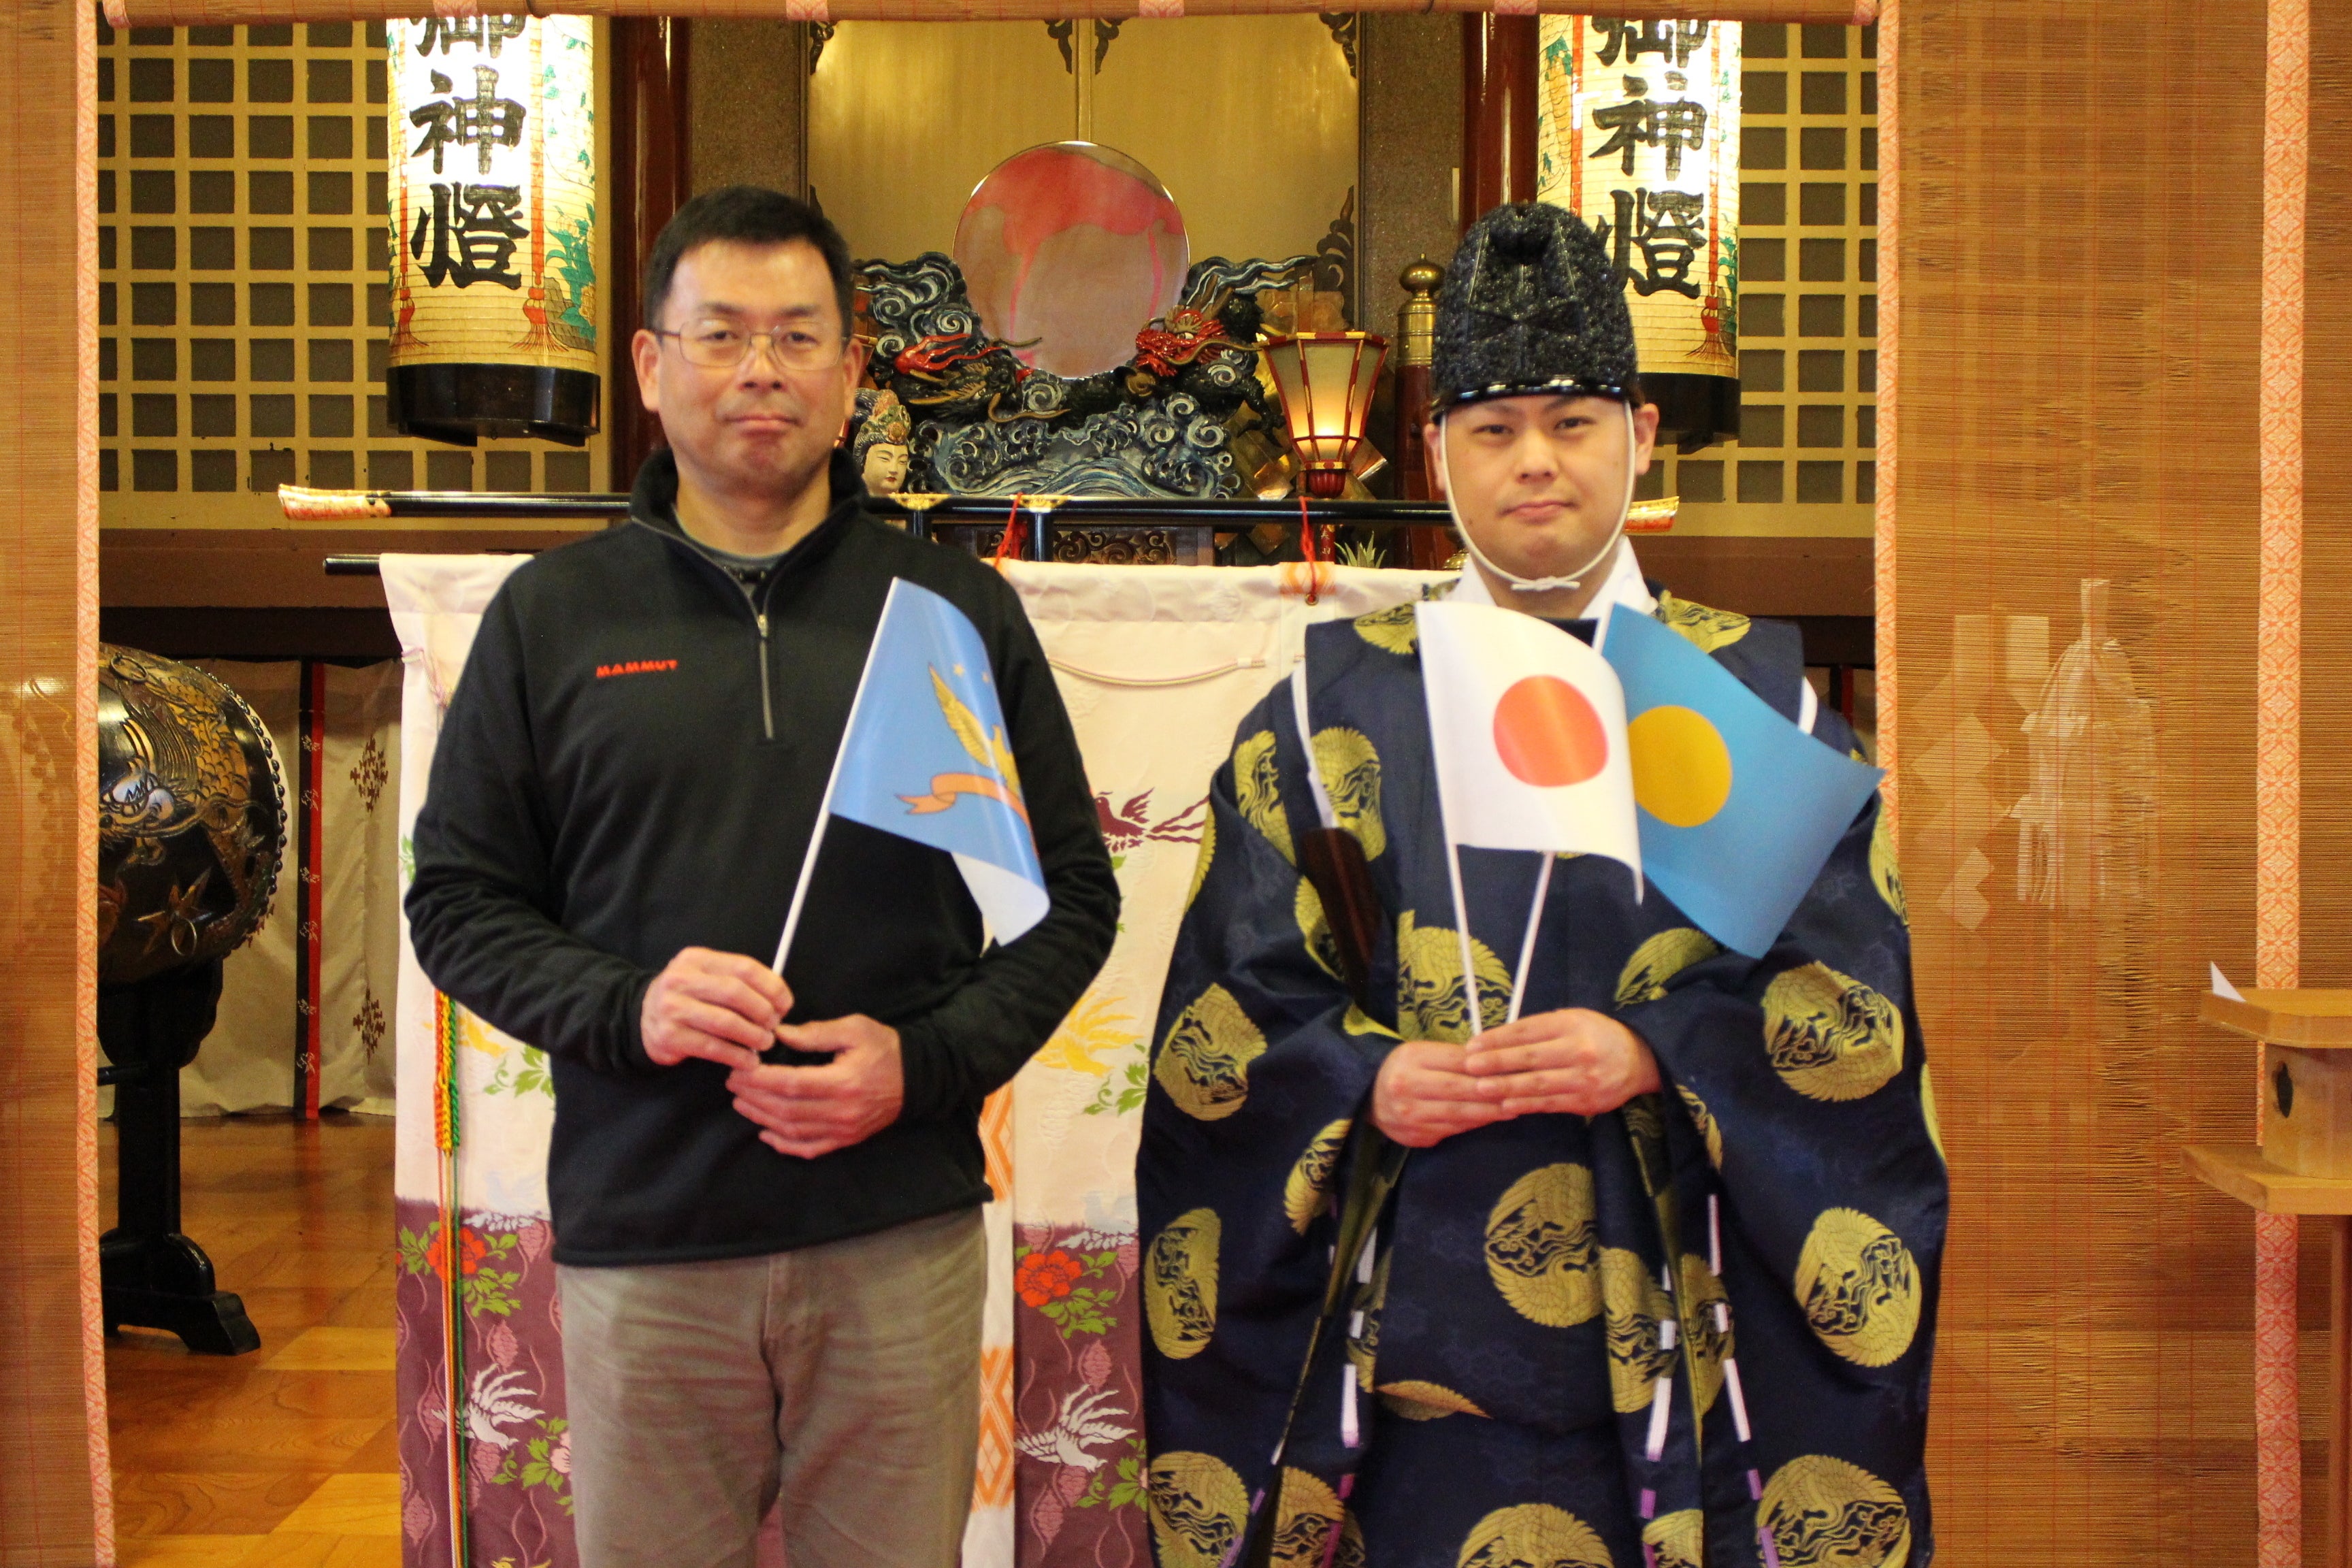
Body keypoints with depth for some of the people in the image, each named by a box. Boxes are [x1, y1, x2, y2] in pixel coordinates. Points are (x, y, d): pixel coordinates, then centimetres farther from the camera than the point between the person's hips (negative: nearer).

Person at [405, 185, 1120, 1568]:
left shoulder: (959, 609, 5)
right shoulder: (554, 614, 6)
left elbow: (1073, 897, 7)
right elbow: (458, 900, 7)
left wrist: (925, 1061, -10)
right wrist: (626, 1008, -13)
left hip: (902, 1236, 0)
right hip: (641, 1239, 0)